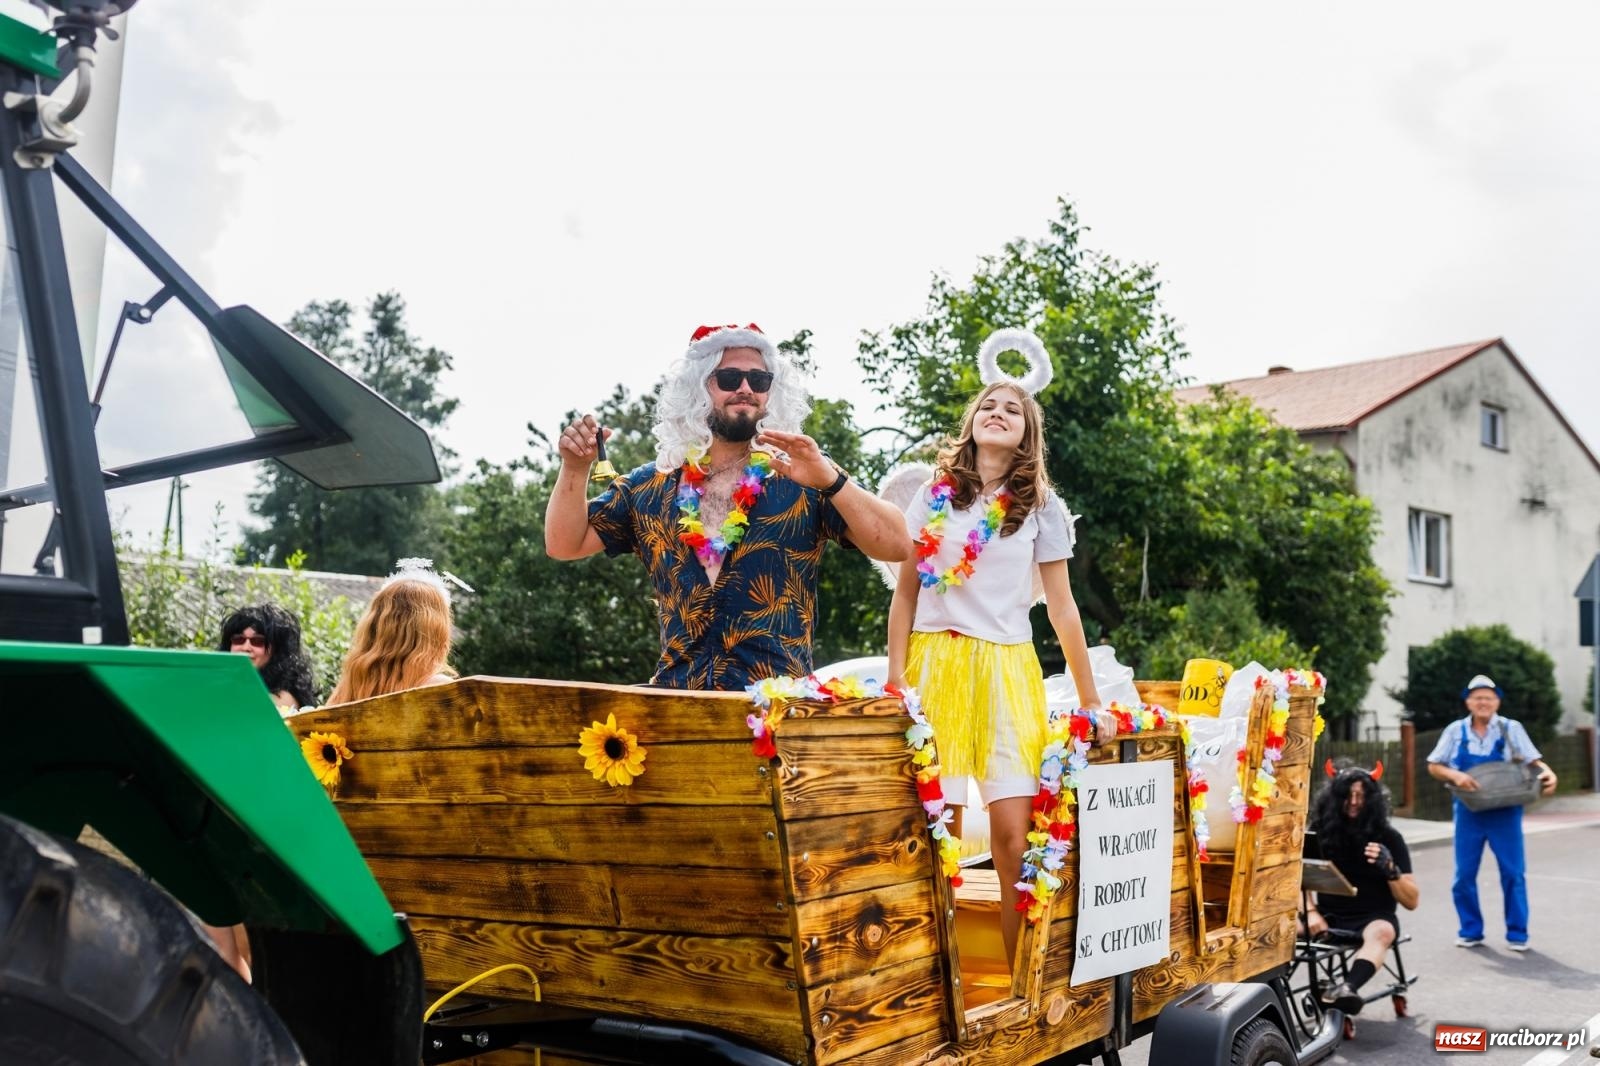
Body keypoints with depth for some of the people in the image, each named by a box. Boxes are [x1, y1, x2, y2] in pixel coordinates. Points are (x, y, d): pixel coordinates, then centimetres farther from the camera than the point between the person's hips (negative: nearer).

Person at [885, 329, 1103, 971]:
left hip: (1006, 673, 0)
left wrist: (1089, 699, 8)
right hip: (934, 665, 0)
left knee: (1015, 837, -6)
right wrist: (895, 676, 2)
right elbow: (905, 591, 10)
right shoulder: (935, 494, 10)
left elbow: (1062, 609, 9)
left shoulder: (1040, 507, 9)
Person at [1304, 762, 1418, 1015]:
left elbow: (1411, 901, -2)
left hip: (1374, 917, -2)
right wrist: (1311, 912, -14)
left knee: (1381, 933, -39)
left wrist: (1389, 869, -21)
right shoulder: (1320, 831, 4)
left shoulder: (1388, 837, -1)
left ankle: (1347, 988, -64)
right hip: (1330, 916, 3)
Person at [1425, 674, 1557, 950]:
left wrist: (1547, 772, -27)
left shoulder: (1511, 729, 1)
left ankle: (1517, 934, 16)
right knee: (1464, 875, 5)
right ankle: (1470, 931, 19)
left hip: (1505, 813, -1)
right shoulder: (1455, 731, 3)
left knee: (1513, 873, 2)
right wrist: (1455, 775, -16)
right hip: (1469, 813, 1)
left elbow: (1533, 759, -6)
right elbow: (1434, 767, 3)